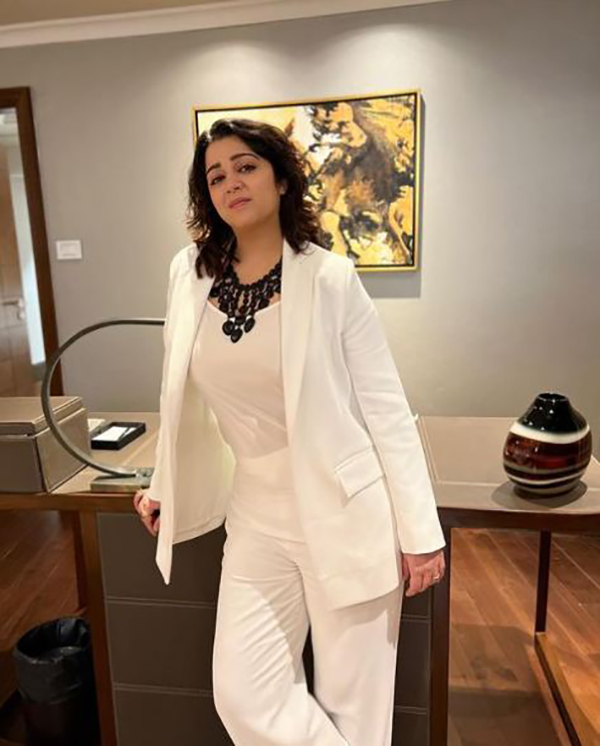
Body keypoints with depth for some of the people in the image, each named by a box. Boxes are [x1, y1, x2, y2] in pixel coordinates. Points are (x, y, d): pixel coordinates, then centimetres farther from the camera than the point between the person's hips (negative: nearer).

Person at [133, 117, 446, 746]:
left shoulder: (331, 279, -10)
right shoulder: (188, 274, 2)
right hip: (257, 516, 4)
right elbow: (183, 395, 11)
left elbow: (387, 408, -9)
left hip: (347, 513, -3)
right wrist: (165, 486, 16)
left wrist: (420, 531, -9)